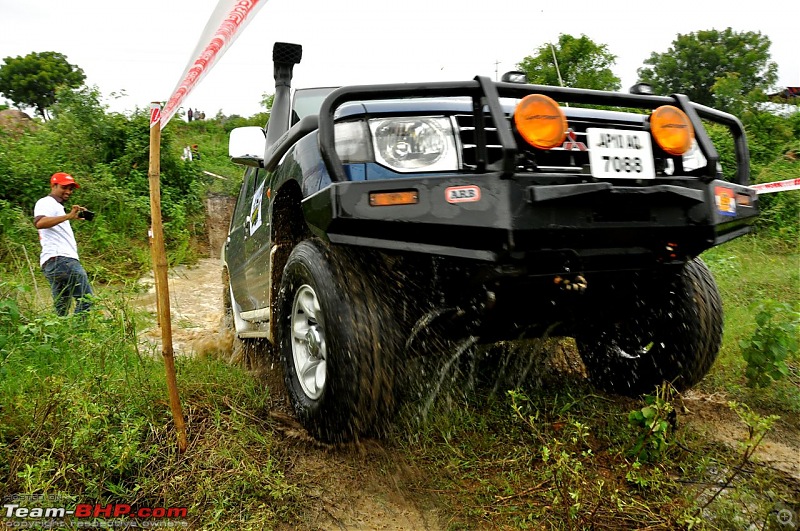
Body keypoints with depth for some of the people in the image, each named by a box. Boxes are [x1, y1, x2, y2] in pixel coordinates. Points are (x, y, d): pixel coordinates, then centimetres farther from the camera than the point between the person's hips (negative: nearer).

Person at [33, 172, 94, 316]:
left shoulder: (56, 206, 30)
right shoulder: (46, 203, -2)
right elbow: (39, 223, -25)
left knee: (62, 309, 7)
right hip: (60, 259, -11)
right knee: (86, 299, -16)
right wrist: (68, 216, -36)